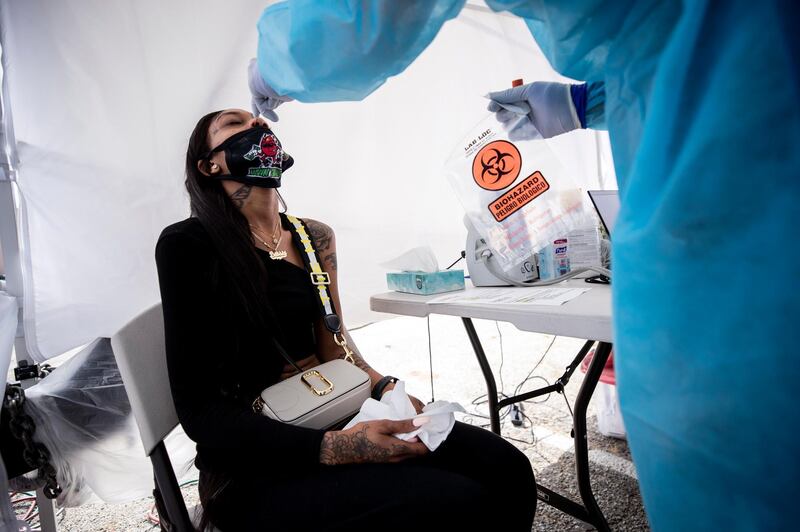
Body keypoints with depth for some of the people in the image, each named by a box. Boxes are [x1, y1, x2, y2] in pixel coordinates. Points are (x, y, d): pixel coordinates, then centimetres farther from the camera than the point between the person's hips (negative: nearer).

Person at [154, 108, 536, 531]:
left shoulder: (314, 236, 7)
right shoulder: (187, 243, -11)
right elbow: (200, 409, -14)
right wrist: (331, 448, -25)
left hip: (331, 415, 6)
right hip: (256, 465, -5)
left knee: (505, 469, -12)